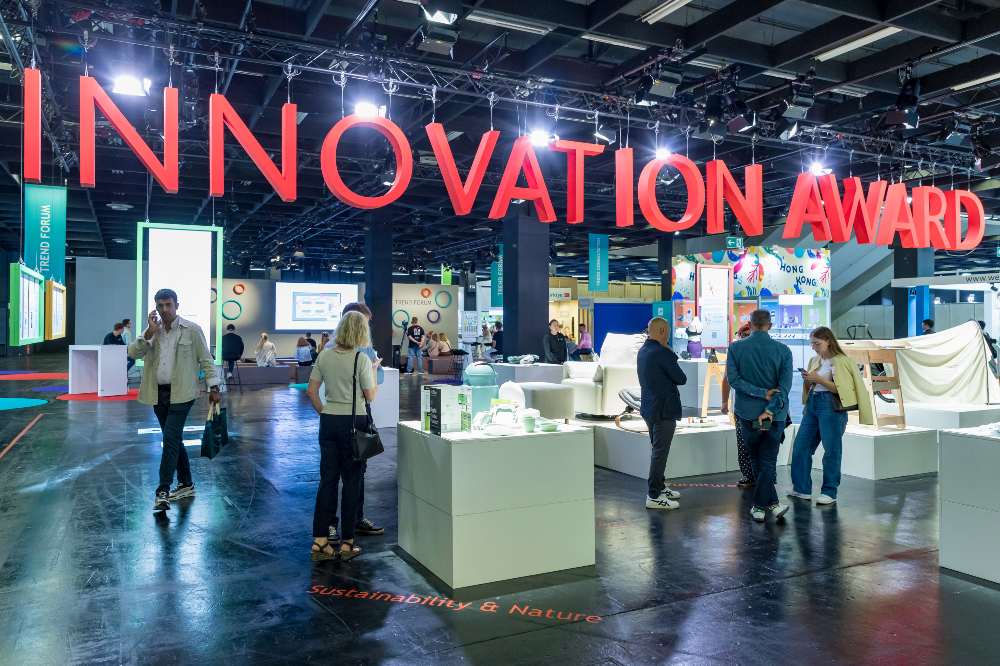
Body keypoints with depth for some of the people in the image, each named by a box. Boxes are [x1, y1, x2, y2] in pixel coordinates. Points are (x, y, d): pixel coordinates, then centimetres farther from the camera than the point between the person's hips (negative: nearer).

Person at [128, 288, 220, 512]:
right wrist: (149, 333, -14)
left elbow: (206, 360, -3)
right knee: (174, 440, 13)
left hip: (181, 393, -5)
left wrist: (213, 387, -6)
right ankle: (186, 484, 25)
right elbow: (133, 353, -3)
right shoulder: (152, 330, 9)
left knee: (171, 439, -14)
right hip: (158, 393, 6)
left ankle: (163, 491, -12)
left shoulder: (191, 330, -5)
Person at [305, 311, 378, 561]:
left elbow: (311, 391, 5)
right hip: (353, 422, -4)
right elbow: (370, 396, -6)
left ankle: (320, 541, 14)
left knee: (327, 479, 11)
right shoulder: (361, 359, -12)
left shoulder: (324, 356, 3)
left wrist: (323, 412, 16)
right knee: (351, 480, 5)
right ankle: (347, 543, 12)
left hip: (328, 421, 5)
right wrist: (373, 373, 8)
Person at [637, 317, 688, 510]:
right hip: (664, 409, -9)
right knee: (660, 452, -3)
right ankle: (654, 496, 0)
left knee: (658, 450, 19)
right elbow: (681, 379, -13)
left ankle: (660, 487, 30)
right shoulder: (662, 353, -19)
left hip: (649, 407, 9)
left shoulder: (643, 351, 8)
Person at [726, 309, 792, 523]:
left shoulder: (735, 348, -4)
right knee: (768, 462, 10)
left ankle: (772, 503, 18)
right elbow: (785, 385, -11)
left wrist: (762, 393, -12)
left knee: (757, 461, 17)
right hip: (775, 415, 0)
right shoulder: (783, 350, -3)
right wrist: (770, 409, -14)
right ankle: (759, 505, 9)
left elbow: (733, 379, -12)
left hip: (747, 413, 0)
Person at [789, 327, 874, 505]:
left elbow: (839, 389, -14)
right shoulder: (814, 361, 14)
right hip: (813, 403, 8)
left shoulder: (839, 361, -8)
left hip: (830, 405, -8)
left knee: (831, 450, -1)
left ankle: (830, 492, 9)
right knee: (800, 447, 5)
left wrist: (819, 379, -17)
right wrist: (807, 380, 0)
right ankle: (802, 489, 14)